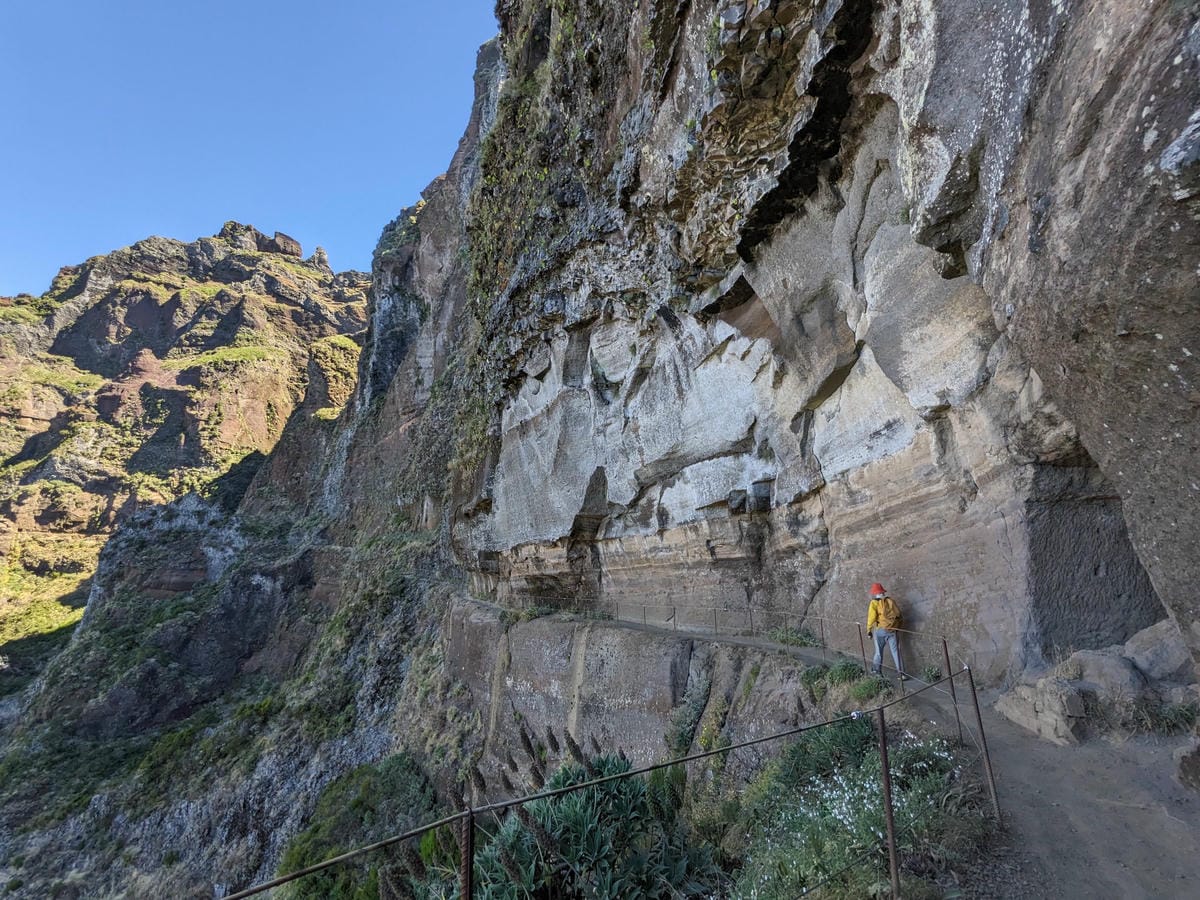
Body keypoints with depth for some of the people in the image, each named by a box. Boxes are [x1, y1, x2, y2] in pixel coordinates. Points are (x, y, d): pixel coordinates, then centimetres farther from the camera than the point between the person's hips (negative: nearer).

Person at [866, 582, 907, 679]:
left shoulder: (874, 603, -3)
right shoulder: (890, 601, 8)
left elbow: (871, 617, -7)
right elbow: (898, 614, 9)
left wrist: (869, 630, 0)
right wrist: (900, 626, 21)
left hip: (880, 630, -3)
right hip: (892, 630, 3)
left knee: (878, 651, 12)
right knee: (896, 652, 7)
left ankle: (877, 670, 19)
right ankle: (901, 673, 5)